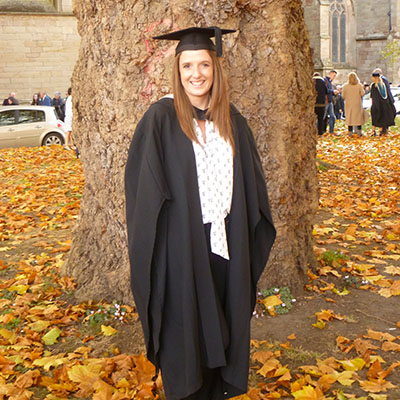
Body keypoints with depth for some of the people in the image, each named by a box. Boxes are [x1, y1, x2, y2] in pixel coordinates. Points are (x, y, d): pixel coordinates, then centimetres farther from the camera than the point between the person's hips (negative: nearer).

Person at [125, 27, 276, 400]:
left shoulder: (231, 119, 7)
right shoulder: (161, 117, -6)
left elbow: (250, 181, 12)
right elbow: (143, 184, -8)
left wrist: (250, 238, 8)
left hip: (225, 242, 4)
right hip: (180, 242, -4)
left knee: (224, 324, 14)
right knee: (185, 325, 8)